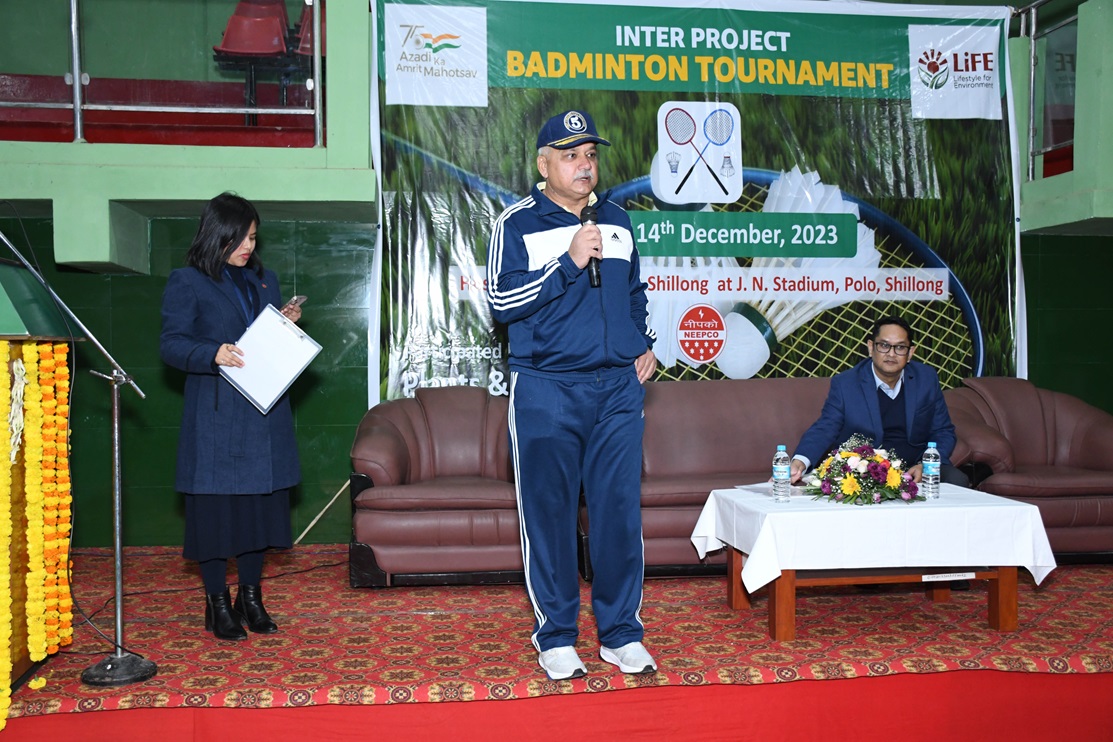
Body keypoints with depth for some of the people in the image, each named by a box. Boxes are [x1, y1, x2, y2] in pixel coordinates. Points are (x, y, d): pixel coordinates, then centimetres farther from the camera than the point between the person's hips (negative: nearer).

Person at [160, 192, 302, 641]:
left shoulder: (264, 279, 16)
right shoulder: (187, 282, -1)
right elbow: (171, 343, -8)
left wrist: (288, 325, 1)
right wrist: (213, 354, -25)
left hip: (265, 416, 5)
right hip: (214, 418, -5)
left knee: (261, 502, 8)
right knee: (215, 506, -1)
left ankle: (251, 598, 20)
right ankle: (217, 605, 13)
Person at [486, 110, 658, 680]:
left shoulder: (617, 221, 16)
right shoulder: (517, 225, 1)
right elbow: (501, 301, -10)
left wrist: (644, 345, 13)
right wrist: (570, 262, -15)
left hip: (618, 389, 4)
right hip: (547, 392, -4)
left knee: (620, 510, 5)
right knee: (549, 515, 1)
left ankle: (621, 633, 17)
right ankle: (555, 637, 14)